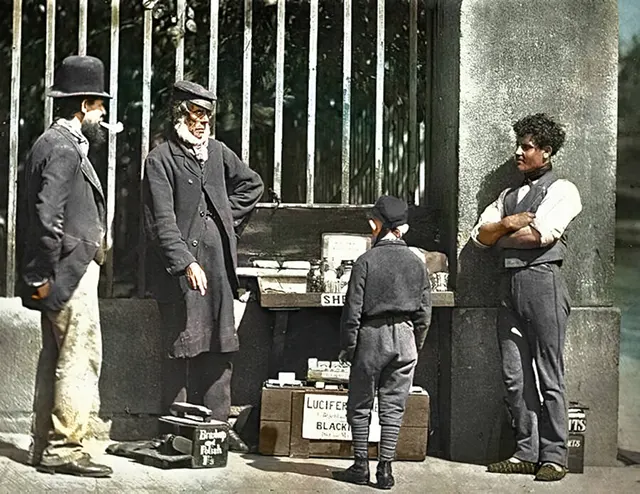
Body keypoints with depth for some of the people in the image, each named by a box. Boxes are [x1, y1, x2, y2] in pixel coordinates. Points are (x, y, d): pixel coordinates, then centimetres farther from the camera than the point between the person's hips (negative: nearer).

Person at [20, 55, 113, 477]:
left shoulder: (59, 143, 17)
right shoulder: (63, 149, -16)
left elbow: (44, 213, 21)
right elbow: (47, 217, -23)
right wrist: (44, 276, -19)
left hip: (65, 273, 11)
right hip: (71, 272, -11)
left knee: (57, 359, 14)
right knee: (80, 358, -8)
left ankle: (45, 445, 20)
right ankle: (63, 447, -4)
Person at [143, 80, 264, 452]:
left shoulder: (217, 152, 14)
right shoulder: (161, 160, -4)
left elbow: (252, 184, 29)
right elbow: (162, 221, -11)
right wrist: (187, 263, -19)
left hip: (219, 264, 6)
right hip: (181, 266, -6)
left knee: (221, 346, 5)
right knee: (182, 349, -3)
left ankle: (216, 423, 12)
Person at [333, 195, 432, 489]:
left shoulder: (366, 261, -8)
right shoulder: (417, 263, 3)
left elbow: (353, 309, -8)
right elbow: (424, 311, 6)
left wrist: (348, 347, -1)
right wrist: (416, 344, 16)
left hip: (371, 336, -3)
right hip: (405, 338, 3)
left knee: (360, 405, 9)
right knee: (393, 406, 6)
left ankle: (361, 466, 9)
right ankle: (385, 469, 5)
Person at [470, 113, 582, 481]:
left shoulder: (563, 190, 3)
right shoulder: (509, 195, 23)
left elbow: (543, 234, -13)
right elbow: (480, 235, 13)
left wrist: (501, 236, 1)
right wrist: (507, 224, -6)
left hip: (542, 280, -7)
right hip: (511, 284, 7)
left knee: (550, 375, -5)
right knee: (515, 375, 5)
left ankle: (554, 457, -3)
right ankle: (528, 452, 11)